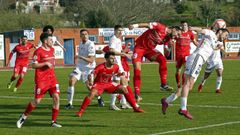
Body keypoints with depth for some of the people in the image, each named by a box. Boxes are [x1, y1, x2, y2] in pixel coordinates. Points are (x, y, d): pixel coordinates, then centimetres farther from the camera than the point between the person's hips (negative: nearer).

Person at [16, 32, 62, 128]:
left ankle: (54, 122, 2)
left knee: (56, 97, -7)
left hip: (52, 78, 6)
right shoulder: (38, 51, -12)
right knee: (37, 100, -4)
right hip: (41, 80, -6)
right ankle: (23, 117, 16)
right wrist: (45, 63, -21)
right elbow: (34, 65, -14)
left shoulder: (52, 49, 11)